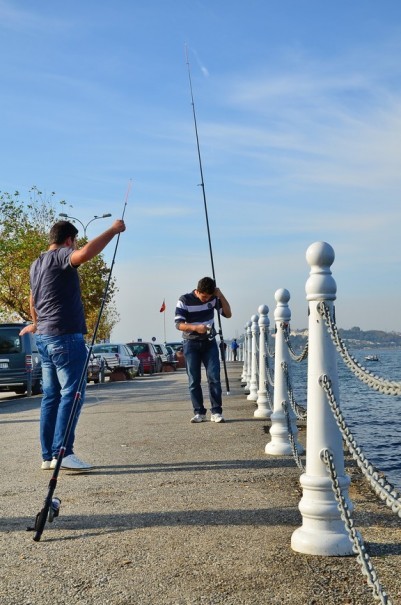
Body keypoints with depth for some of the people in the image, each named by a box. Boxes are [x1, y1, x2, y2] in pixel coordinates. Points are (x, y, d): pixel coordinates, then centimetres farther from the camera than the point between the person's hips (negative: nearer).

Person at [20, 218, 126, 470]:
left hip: (44, 337, 10)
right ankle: (62, 452, -12)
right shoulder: (60, 256, -9)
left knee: (52, 396, 9)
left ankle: (48, 455, 11)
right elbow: (86, 253, -31)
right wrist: (113, 230, -20)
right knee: (72, 393, -9)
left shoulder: (37, 264, 20)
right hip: (65, 336, -10)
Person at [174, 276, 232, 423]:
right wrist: (195, 327, -33)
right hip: (191, 344, -2)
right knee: (194, 380, 0)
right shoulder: (184, 300, -12)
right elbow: (179, 324, -15)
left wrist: (220, 295, -14)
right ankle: (199, 412, 7)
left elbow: (228, 314, -2)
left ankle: (216, 412, -1)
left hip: (209, 342, 2)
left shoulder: (213, 298, -3)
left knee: (214, 377, -6)